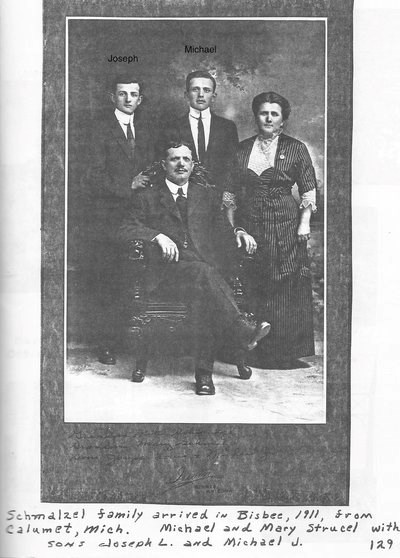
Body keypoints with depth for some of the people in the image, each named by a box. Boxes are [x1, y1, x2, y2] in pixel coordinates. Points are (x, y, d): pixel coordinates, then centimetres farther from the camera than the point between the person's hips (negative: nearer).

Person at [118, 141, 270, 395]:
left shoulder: (208, 194, 25)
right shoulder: (147, 197, 16)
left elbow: (222, 230, 22)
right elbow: (126, 230, 3)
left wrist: (238, 233, -1)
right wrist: (157, 236, -14)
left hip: (207, 265, 2)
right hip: (168, 267, -2)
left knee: (203, 295, -33)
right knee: (202, 272, -35)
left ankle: (204, 372, -32)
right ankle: (243, 330, -44)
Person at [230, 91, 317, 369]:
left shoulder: (296, 148, 4)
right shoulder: (242, 149, 11)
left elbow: (309, 190, 3)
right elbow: (232, 190, 13)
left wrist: (304, 223, -8)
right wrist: (231, 225, 5)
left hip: (284, 226, -2)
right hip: (248, 226, 3)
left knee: (285, 291, -2)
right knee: (250, 291, 3)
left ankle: (286, 353, 6)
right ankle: (252, 350, 13)